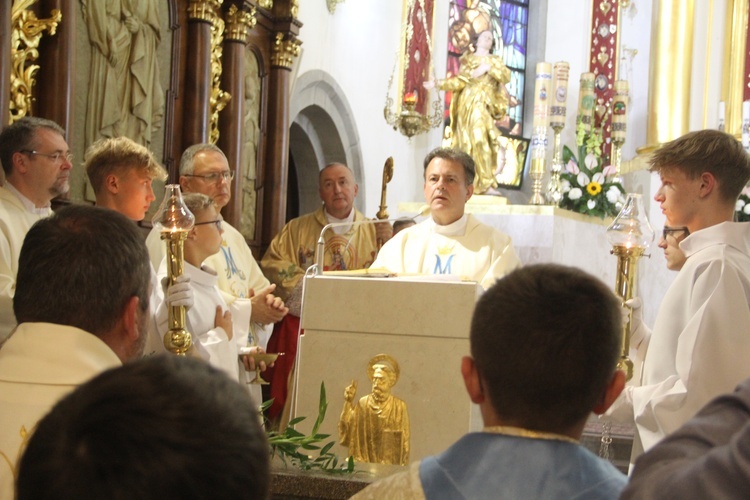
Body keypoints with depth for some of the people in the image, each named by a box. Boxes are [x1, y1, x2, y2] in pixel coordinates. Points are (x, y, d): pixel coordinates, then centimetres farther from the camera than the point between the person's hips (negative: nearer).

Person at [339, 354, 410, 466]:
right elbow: (346, 430, -6)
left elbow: (404, 441, 3)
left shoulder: (399, 407, -1)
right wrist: (348, 403, -11)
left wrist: (402, 467, -2)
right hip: (364, 464, 1)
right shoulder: (363, 403, 2)